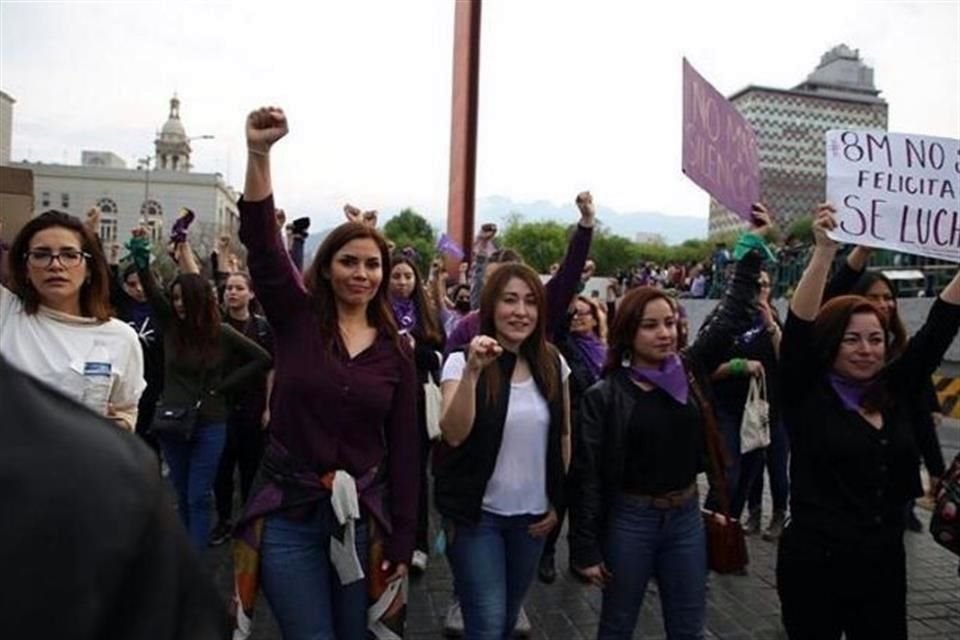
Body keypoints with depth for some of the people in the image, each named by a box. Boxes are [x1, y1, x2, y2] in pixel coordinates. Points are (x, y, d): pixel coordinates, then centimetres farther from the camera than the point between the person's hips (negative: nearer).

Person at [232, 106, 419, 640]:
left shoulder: (396, 349, 0)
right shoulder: (296, 318, -3)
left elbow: (405, 448, 1)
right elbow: (261, 241, -19)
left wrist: (403, 539, 1)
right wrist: (259, 153, -33)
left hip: (363, 515, 2)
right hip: (288, 512, -2)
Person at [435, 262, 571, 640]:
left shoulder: (553, 364, -1)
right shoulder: (462, 361, -12)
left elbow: (564, 436, 9)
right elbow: (453, 434, -24)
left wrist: (558, 502, 8)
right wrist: (472, 371, -35)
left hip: (533, 514, 4)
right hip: (477, 514, -4)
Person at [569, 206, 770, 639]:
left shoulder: (690, 371, -2)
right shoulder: (603, 396, -12)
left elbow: (734, 315, 3)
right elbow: (586, 474, -10)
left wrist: (753, 245, 1)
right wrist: (586, 549, -11)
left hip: (686, 517, 4)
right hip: (630, 519, -3)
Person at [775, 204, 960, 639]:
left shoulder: (894, 391, 4)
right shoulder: (805, 395, -9)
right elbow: (798, 327, -23)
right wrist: (825, 250, -31)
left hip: (885, 563, 5)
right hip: (816, 565, -4)